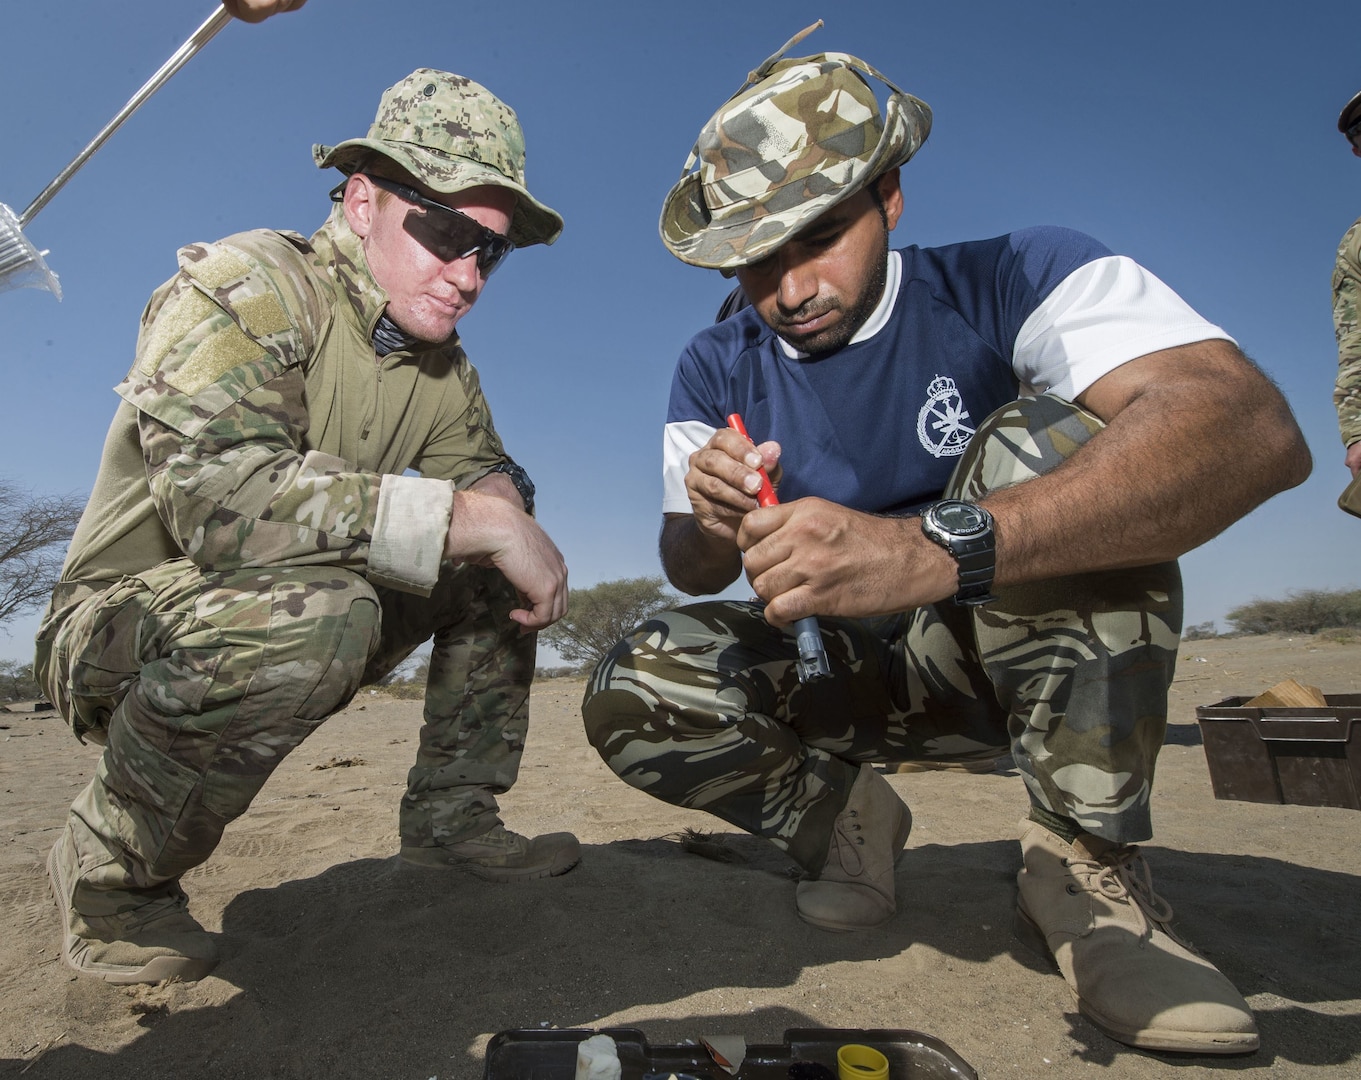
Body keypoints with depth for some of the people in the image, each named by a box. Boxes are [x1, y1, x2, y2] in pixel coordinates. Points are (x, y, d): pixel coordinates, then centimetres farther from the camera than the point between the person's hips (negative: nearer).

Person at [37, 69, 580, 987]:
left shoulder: (441, 365, 4)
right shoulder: (246, 287, -18)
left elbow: (486, 472, 6)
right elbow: (212, 491, -33)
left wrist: (505, 501, -20)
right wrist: (473, 517, -35)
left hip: (276, 637, 7)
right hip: (120, 625, -6)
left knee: (496, 562, -3)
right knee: (310, 610, -37)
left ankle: (452, 816, 4)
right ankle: (114, 867, -9)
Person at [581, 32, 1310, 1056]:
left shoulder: (1010, 279, -15)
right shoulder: (715, 369, -3)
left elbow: (1257, 429, -34)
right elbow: (692, 573, -2)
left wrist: (934, 549, -48)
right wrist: (714, 529, -27)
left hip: (1015, 655, -2)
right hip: (847, 679, 3)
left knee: (1051, 433, -29)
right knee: (633, 689, -20)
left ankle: (1086, 867, -18)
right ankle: (847, 815, 4)